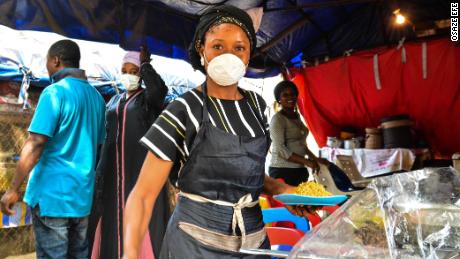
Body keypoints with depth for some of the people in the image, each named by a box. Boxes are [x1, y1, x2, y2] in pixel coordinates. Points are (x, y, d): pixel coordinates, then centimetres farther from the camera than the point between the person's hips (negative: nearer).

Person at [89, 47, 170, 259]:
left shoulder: (149, 99, -1)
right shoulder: (114, 101, 16)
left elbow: (159, 89, -26)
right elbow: (106, 137, 17)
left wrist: (145, 64, -11)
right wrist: (100, 171, 12)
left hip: (142, 170, -5)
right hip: (114, 173, 5)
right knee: (113, 224, 7)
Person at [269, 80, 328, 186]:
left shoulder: (296, 115, 15)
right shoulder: (278, 119, -9)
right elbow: (280, 149, -16)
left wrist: (316, 159, 16)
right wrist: (307, 162, -16)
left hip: (300, 169, 8)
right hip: (283, 170, -7)